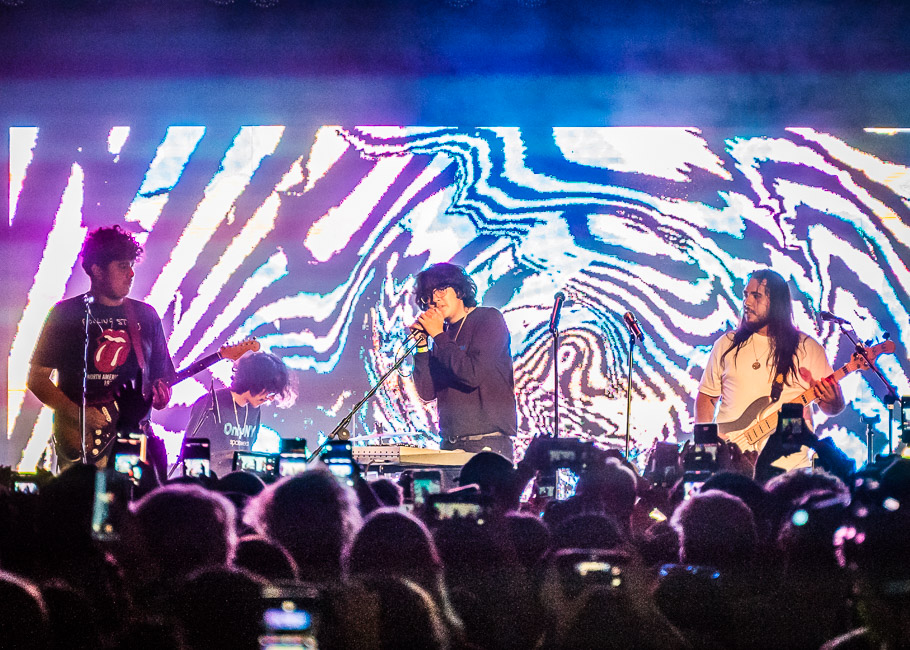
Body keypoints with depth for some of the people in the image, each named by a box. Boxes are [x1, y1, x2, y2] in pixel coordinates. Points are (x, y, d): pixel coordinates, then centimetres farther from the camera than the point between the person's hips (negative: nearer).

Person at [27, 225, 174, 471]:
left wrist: (160, 394, -3)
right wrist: (78, 414, -10)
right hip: (81, 443, -3)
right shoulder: (66, 314, 4)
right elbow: (36, 378, 1)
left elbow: (162, 375, 21)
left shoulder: (146, 316, 15)